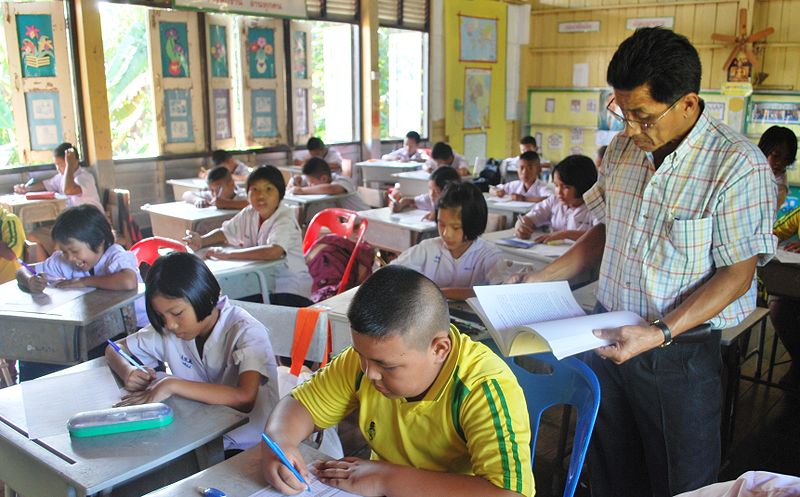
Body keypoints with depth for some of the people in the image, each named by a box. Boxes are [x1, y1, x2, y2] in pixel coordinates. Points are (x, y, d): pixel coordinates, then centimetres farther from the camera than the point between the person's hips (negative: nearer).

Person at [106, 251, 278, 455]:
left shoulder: (246, 331, -19)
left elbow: (244, 398, -34)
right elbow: (114, 349, 12)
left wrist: (172, 385, -31)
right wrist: (128, 371, -11)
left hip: (248, 449, -5)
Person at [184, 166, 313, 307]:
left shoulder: (285, 221, -20)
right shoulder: (249, 214, 2)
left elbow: (273, 251, -37)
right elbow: (224, 232, 14)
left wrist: (228, 254, -33)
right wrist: (201, 241, -8)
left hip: (291, 291, -6)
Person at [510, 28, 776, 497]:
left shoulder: (738, 165, -17)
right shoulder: (622, 148, 3)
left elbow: (737, 273, -15)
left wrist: (660, 333, -25)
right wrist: (540, 280, 5)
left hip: (681, 353, -5)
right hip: (610, 337, 5)